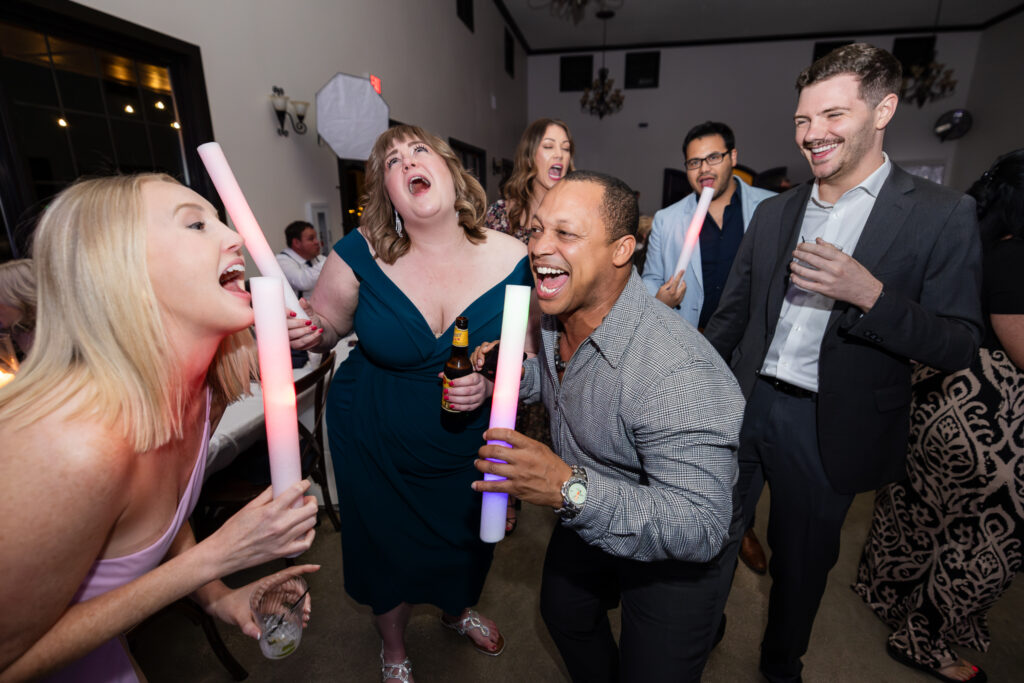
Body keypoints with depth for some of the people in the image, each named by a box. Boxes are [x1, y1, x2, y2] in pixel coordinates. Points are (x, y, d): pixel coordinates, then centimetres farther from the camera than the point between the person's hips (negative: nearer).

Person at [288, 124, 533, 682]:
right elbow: (326, 325, -3)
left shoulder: (511, 261, -17)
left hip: (473, 447, 2)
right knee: (390, 552, 23)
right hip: (376, 446, 0)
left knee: (466, 543, 27)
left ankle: (458, 611, 67)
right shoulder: (361, 254, -19)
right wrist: (309, 332, -26)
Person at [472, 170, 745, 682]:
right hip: (589, 520, 8)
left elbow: (700, 528, -37)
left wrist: (571, 489, -48)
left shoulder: (678, 372, -40)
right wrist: (516, 376, -12)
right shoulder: (557, 318, -11)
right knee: (564, 617, 30)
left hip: (674, 563, -7)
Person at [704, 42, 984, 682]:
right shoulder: (775, 211, 5)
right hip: (744, 405, 3)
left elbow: (959, 346, -8)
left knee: (802, 563, 17)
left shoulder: (942, 214, -5)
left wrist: (869, 293, -24)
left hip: (826, 429, -2)